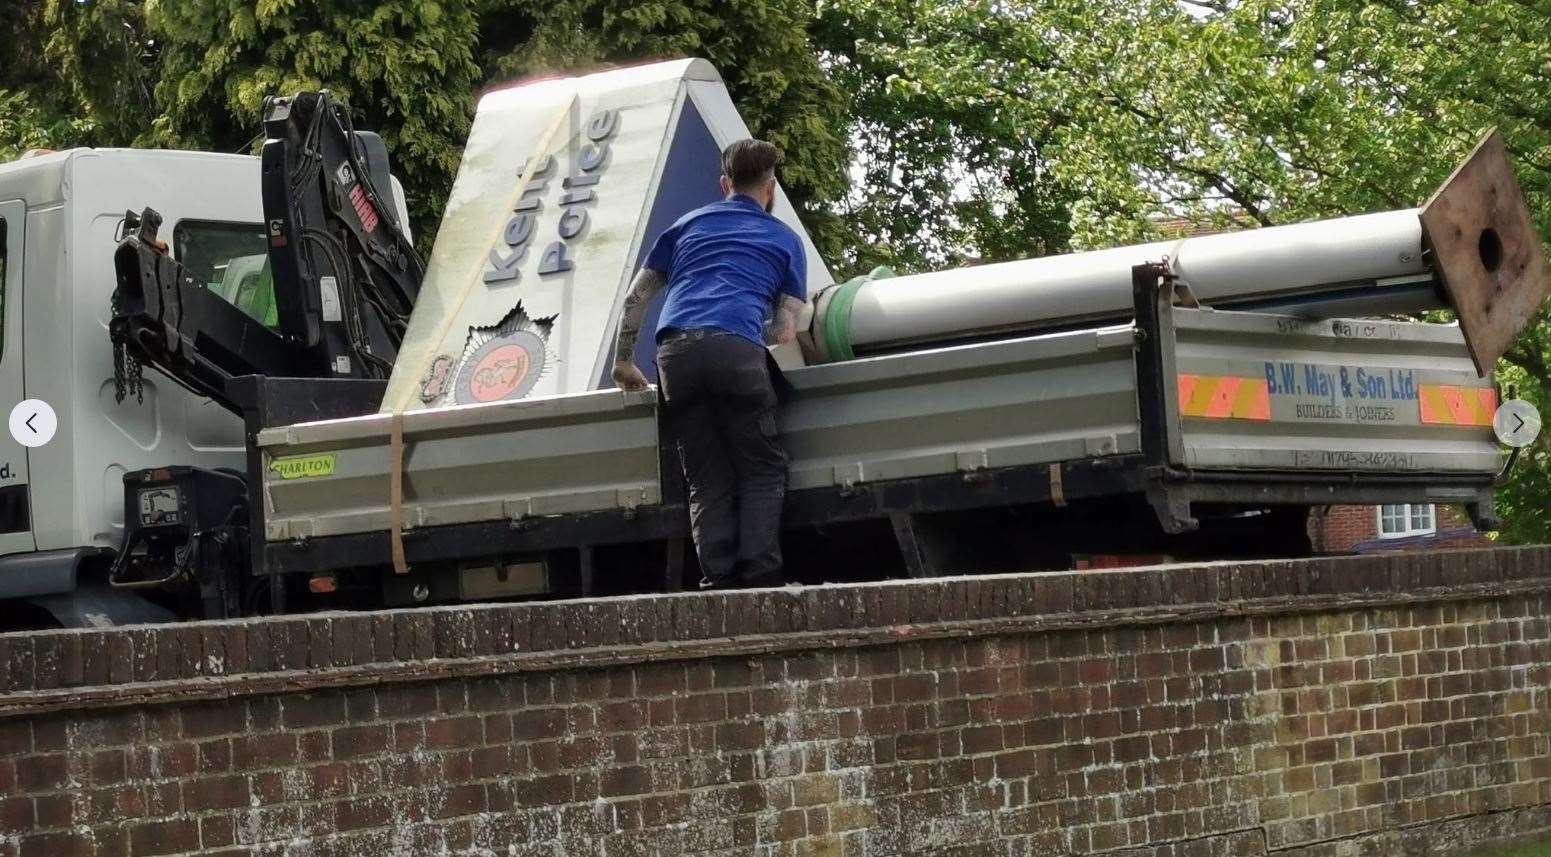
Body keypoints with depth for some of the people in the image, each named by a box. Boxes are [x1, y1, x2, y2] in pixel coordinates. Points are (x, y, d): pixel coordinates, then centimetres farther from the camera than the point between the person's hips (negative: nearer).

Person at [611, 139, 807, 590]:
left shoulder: (689, 224, 29)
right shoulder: (784, 239, 22)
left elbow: (636, 296, 26)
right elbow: (785, 331, 14)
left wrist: (624, 362, 34)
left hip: (675, 351, 3)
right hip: (736, 347, -3)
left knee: (707, 479, 6)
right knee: (762, 468, 4)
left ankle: (718, 577, -6)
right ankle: (761, 570, -11)